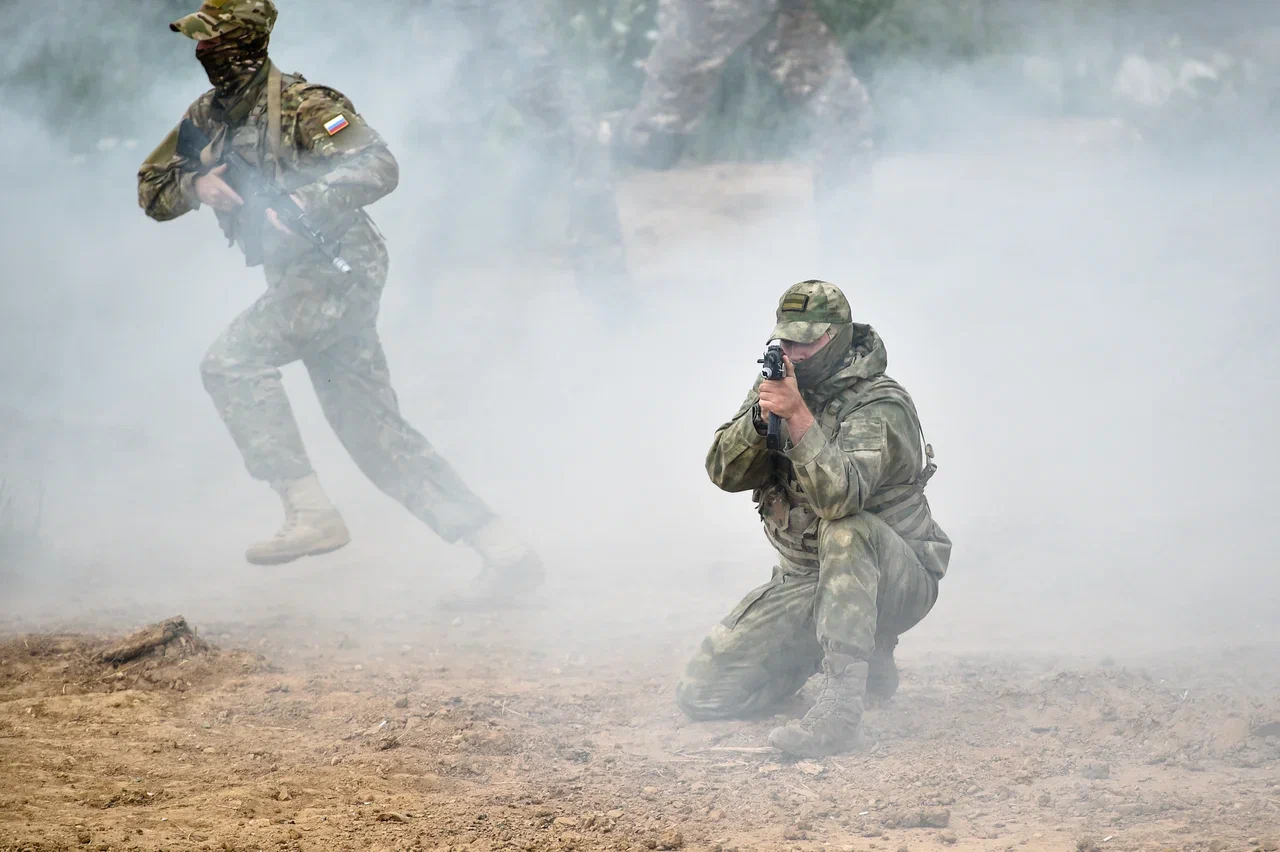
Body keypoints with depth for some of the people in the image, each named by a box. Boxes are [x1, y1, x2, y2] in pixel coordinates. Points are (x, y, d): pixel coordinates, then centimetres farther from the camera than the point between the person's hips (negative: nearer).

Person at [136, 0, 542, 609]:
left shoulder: (299, 105, -12)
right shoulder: (207, 116, 12)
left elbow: (379, 167, -21)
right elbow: (152, 190, 14)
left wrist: (307, 201, -31)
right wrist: (197, 185, -7)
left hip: (337, 268, -9)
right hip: (300, 281, 9)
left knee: (233, 361, -21)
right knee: (376, 438, 4)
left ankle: (311, 512, -18)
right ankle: (504, 552, 3)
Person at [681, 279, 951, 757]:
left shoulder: (880, 405, -18)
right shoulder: (779, 386, 3)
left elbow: (841, 496, -34)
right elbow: (725, 472, -7)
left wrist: (798, 415, -41)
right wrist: (761, 417, -25)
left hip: (895, 581, -6)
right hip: (803, 581, 6)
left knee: (845, 530, -41)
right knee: (702, 693, -7)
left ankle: (839, 711, -42)